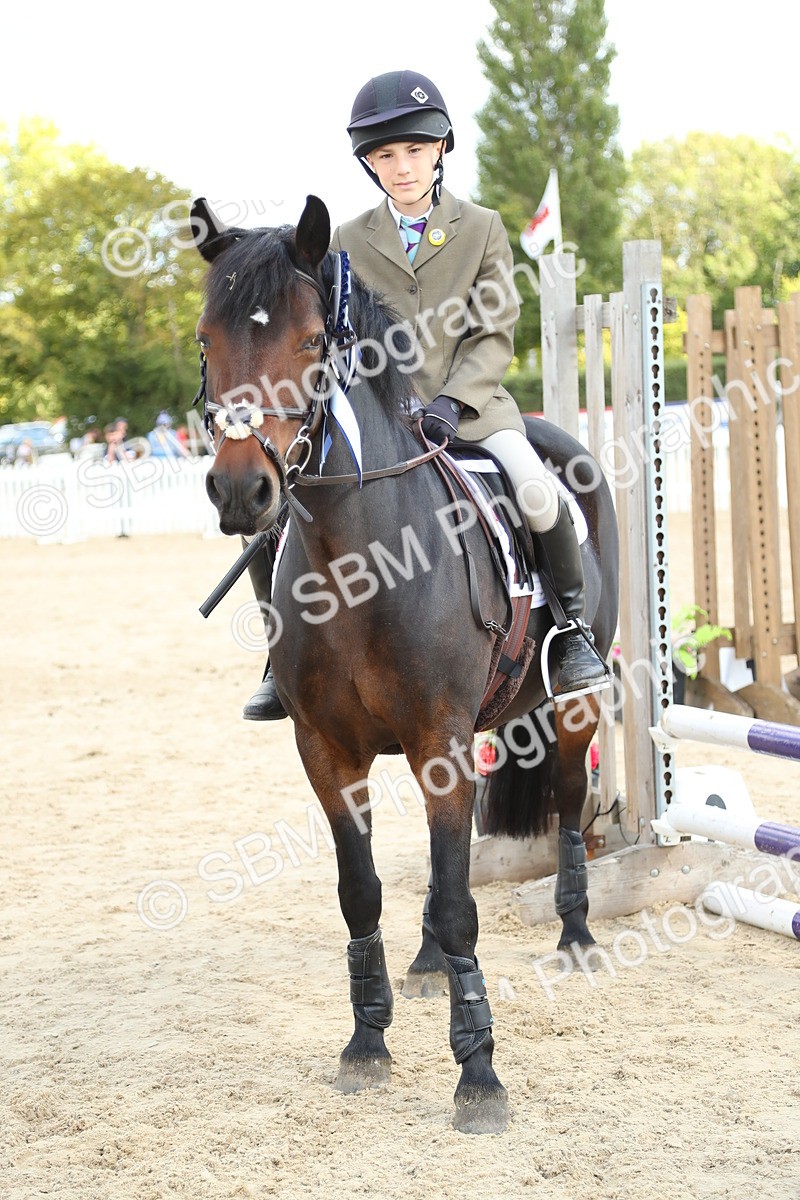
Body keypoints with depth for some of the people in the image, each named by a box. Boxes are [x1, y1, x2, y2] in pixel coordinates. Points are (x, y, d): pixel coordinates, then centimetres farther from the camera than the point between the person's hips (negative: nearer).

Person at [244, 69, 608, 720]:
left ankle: (574, 629, -6)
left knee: (538, 491, -29)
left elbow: (495, 336, -1)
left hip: (469, 404, -2)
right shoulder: (347, 242, 9)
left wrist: (450, 403, -16)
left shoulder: (482, 229, 5)